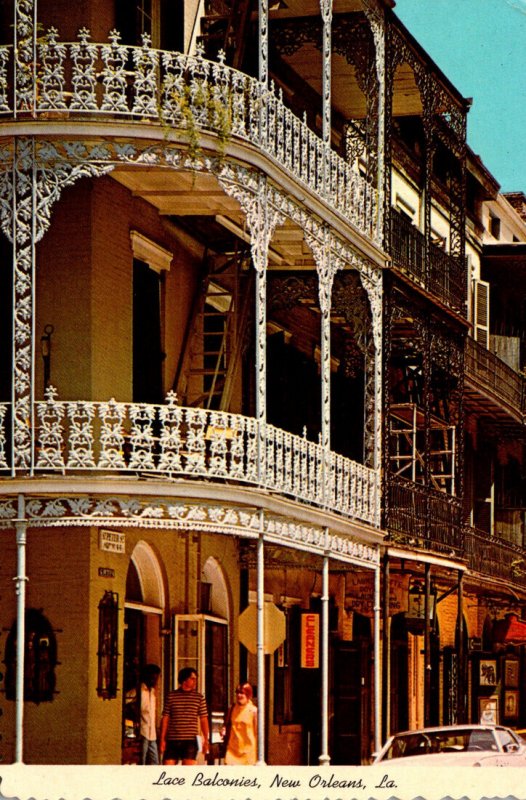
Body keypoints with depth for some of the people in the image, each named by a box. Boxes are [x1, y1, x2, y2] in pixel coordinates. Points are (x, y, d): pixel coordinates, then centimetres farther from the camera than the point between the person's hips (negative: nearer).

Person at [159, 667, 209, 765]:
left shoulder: (199, 697, 6)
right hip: (172, 741, 1)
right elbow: (165, 718, 6)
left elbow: (204, 720, 7)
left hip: (190, 741, -1)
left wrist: (205, 740, 1)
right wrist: (162, 739, 2)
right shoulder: (171, 696, 6)